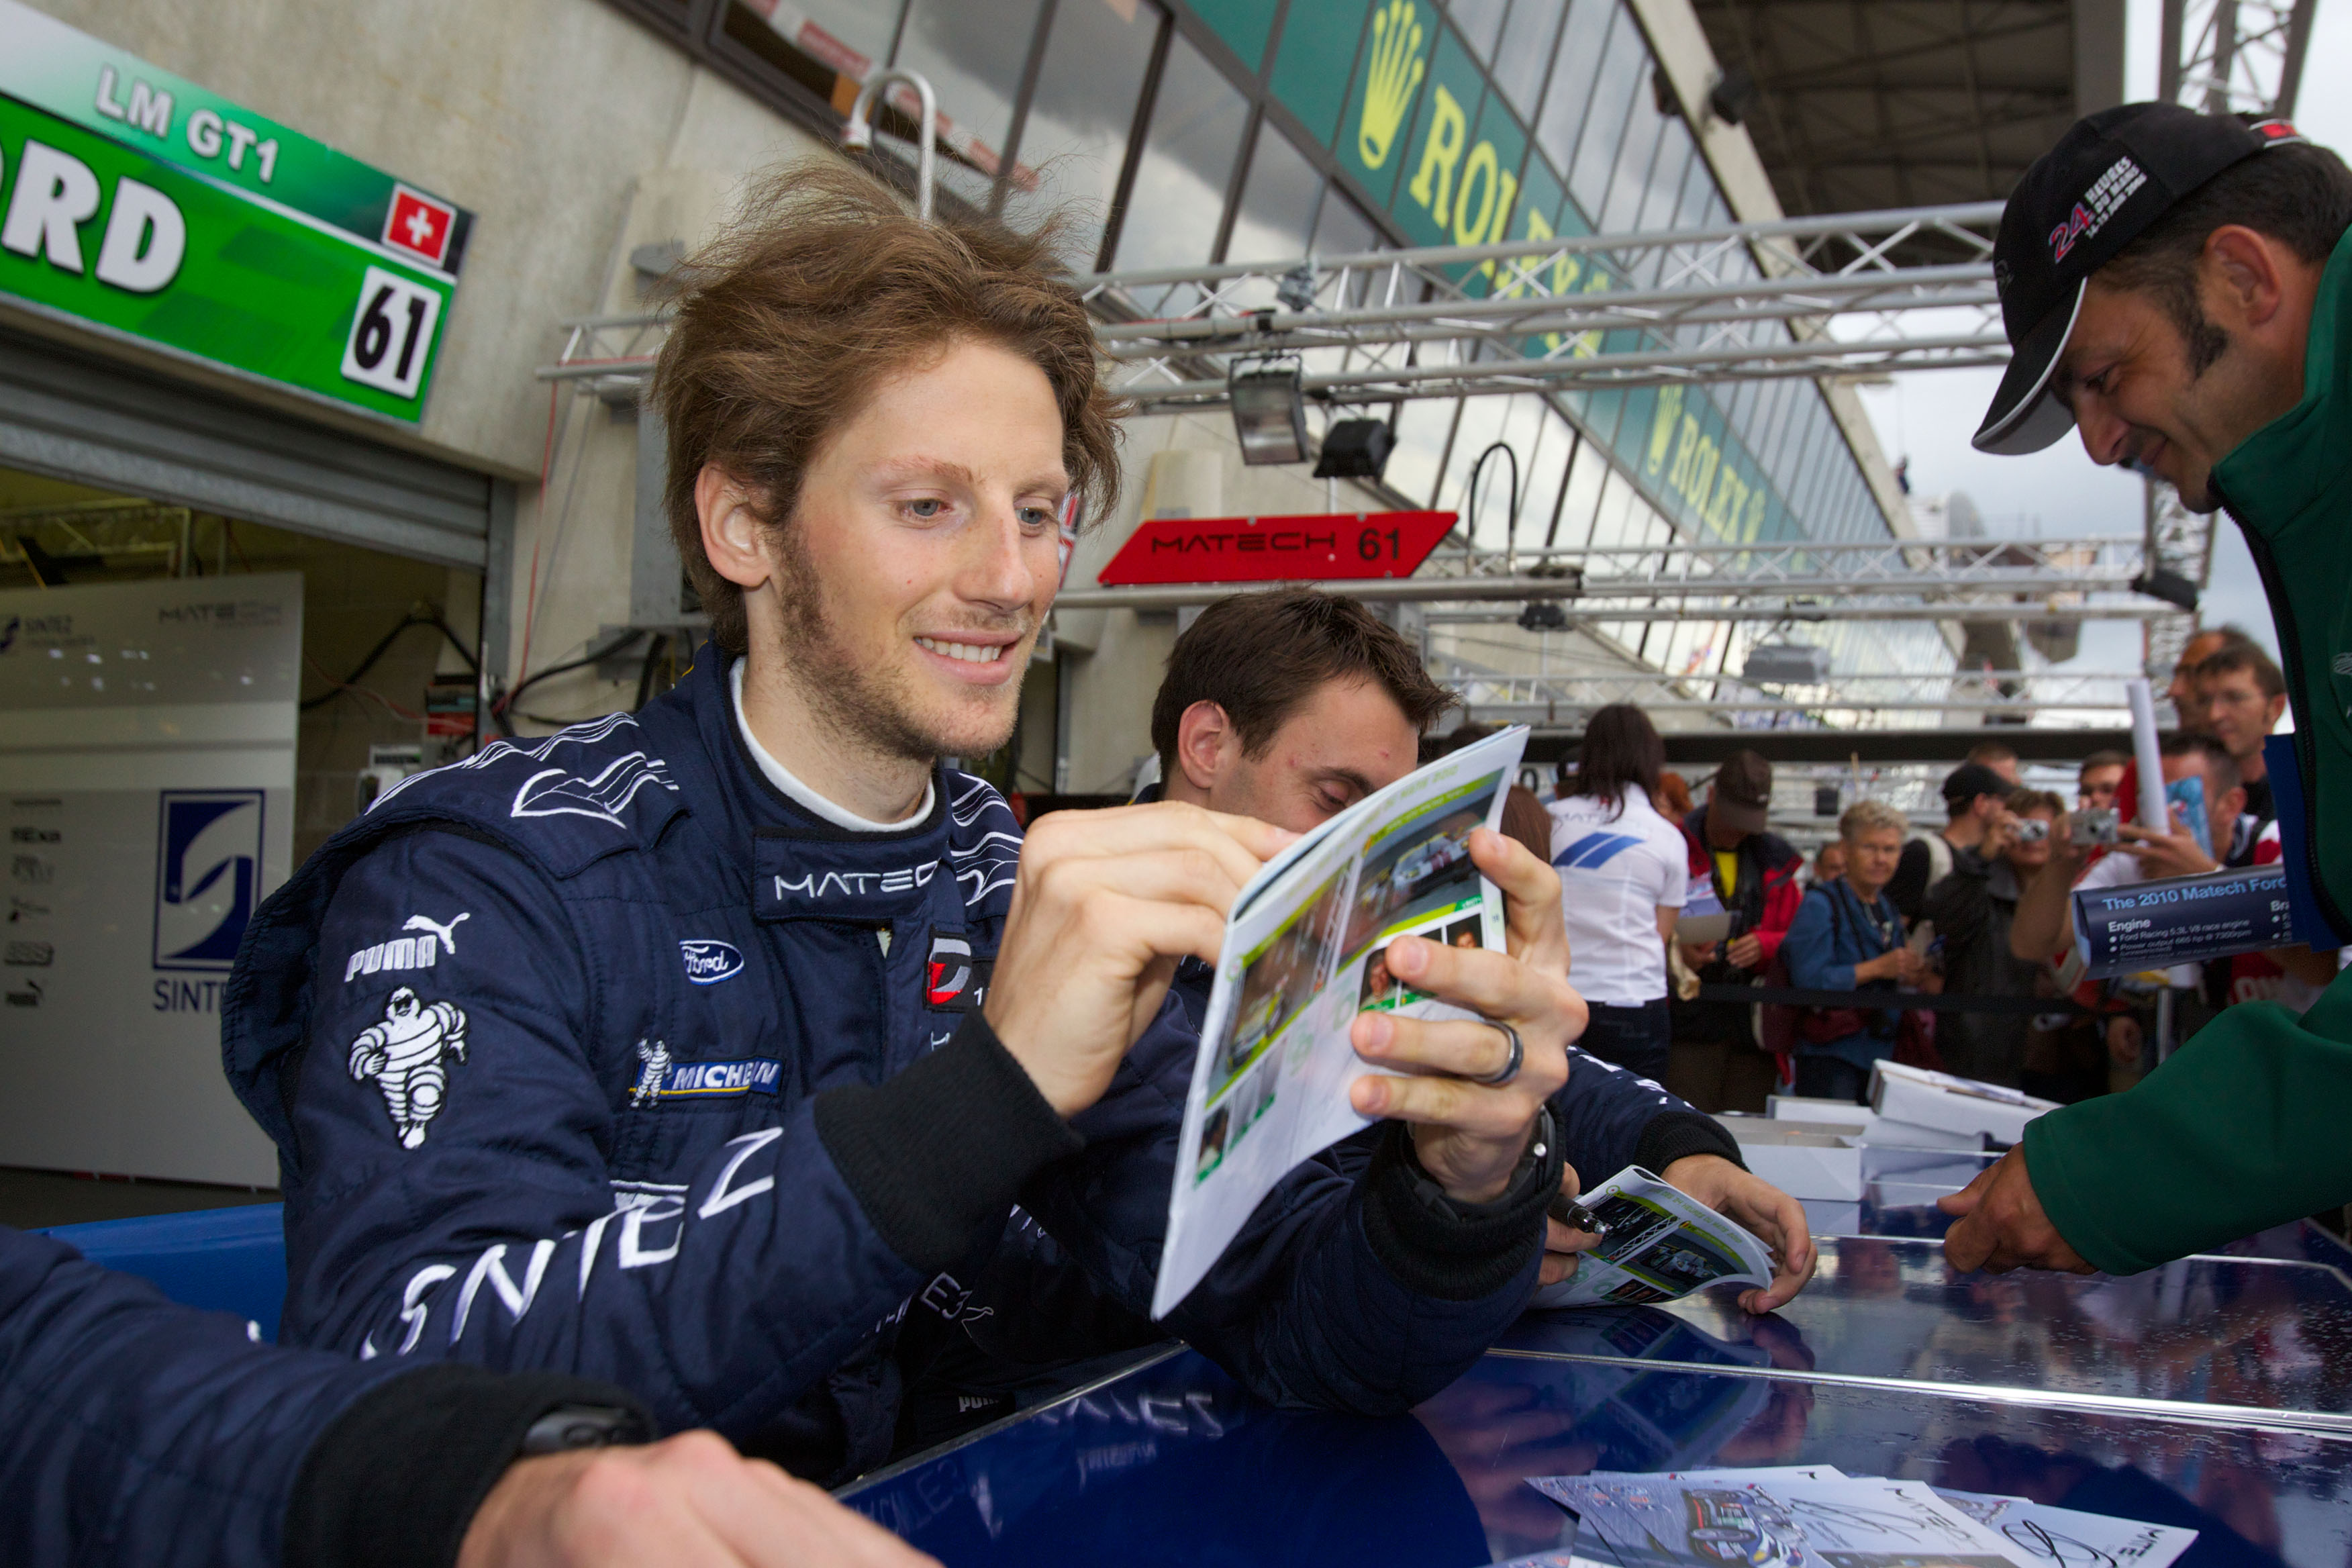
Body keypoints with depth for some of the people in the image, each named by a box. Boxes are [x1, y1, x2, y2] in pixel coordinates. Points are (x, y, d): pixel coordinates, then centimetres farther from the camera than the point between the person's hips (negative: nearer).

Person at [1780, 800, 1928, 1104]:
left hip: (1881, 1055, 7)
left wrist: (1910, 975, 0)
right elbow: (1809, 980, -18)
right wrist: (1878, 968, -19)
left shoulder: (1890, 911, 16)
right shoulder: (1821, 904, -9)